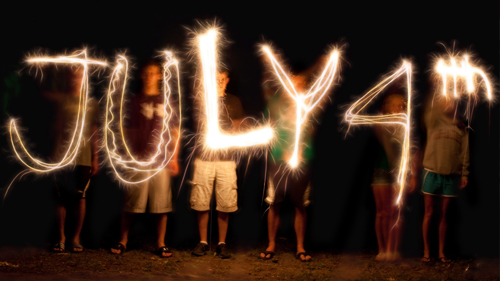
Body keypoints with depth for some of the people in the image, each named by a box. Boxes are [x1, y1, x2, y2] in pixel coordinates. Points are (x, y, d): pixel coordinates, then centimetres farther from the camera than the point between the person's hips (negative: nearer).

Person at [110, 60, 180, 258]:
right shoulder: (135, 101, 10)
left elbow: (175, 133, 11)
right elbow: (128, 131, 11)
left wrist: (174, 158, 4)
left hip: (161, 160, 0)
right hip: (138, 160, 0)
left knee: (162, 205, 0)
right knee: (130, 204, 0)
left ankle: (160, 244, 9)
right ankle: (122, 242, 12)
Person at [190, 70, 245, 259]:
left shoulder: (234, 102, 12)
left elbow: (237, 130, 13)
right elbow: (199, 128, 5)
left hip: (226, 159, 1)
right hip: (204, 157, 0)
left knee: (225, 204, -1)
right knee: (201, 203, 0)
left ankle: (222, 244, 9)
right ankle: (203, 242, 11)